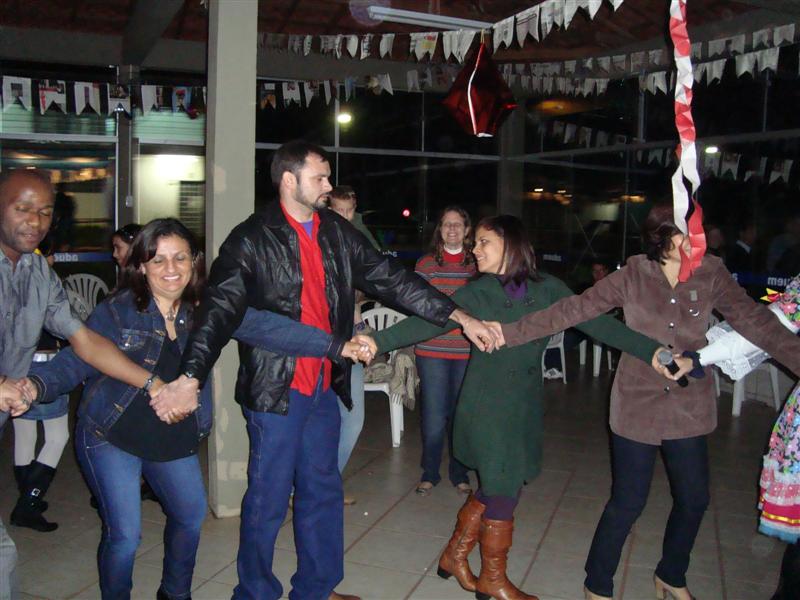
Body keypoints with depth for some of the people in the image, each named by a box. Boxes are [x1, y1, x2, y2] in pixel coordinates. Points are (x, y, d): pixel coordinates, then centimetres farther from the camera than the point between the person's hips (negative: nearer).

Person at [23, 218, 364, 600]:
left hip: (175, 438, 4)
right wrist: (34, 386, -39)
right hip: (111, 437, -4)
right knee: (124, 536, -7)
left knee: (191, 516, 17)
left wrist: (338, 346, -25)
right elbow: (74, 362, -16)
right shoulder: (116, 311, -13)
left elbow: (264, 327, -16)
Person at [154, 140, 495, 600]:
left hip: (325, 385, 6)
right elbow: (221, 309, -17)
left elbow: (390, 278, 6)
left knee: (323, 492, 17)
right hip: (276, 388, -6)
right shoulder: (252, 239, -9)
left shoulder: (339, 233, 6)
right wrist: (191, 377, -29)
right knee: (269, 499, 5)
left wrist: (461, 317, 0)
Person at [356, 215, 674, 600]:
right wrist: (380, 341, -30)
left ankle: (455, 554, 37)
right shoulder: (476, 293, -5)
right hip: (487, 407, -3)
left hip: (525, 408, 3)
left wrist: (652, 351, -14)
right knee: (502, 491, 4)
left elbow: (596, 322, -6)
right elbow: (427, 322, -16)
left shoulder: (546, 289, 0)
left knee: (494, 488, 13)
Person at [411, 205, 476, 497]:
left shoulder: (477, 264, 6)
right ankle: (429, 473, 21)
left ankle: (459, 473, 26)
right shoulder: (426, 263, 3)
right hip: (432, 350, -1)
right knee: (434, 416, 2)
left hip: (467, 352, 1)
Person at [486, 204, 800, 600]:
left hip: (690, 408, 3)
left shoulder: (711, 274, -5)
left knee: (693, 500, 14)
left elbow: (754, 321, -7)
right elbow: (576, 308, -14)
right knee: (627, 503, 3)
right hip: (637, 405, -3)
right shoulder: (634, 274, -11)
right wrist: (513, 332, -20)